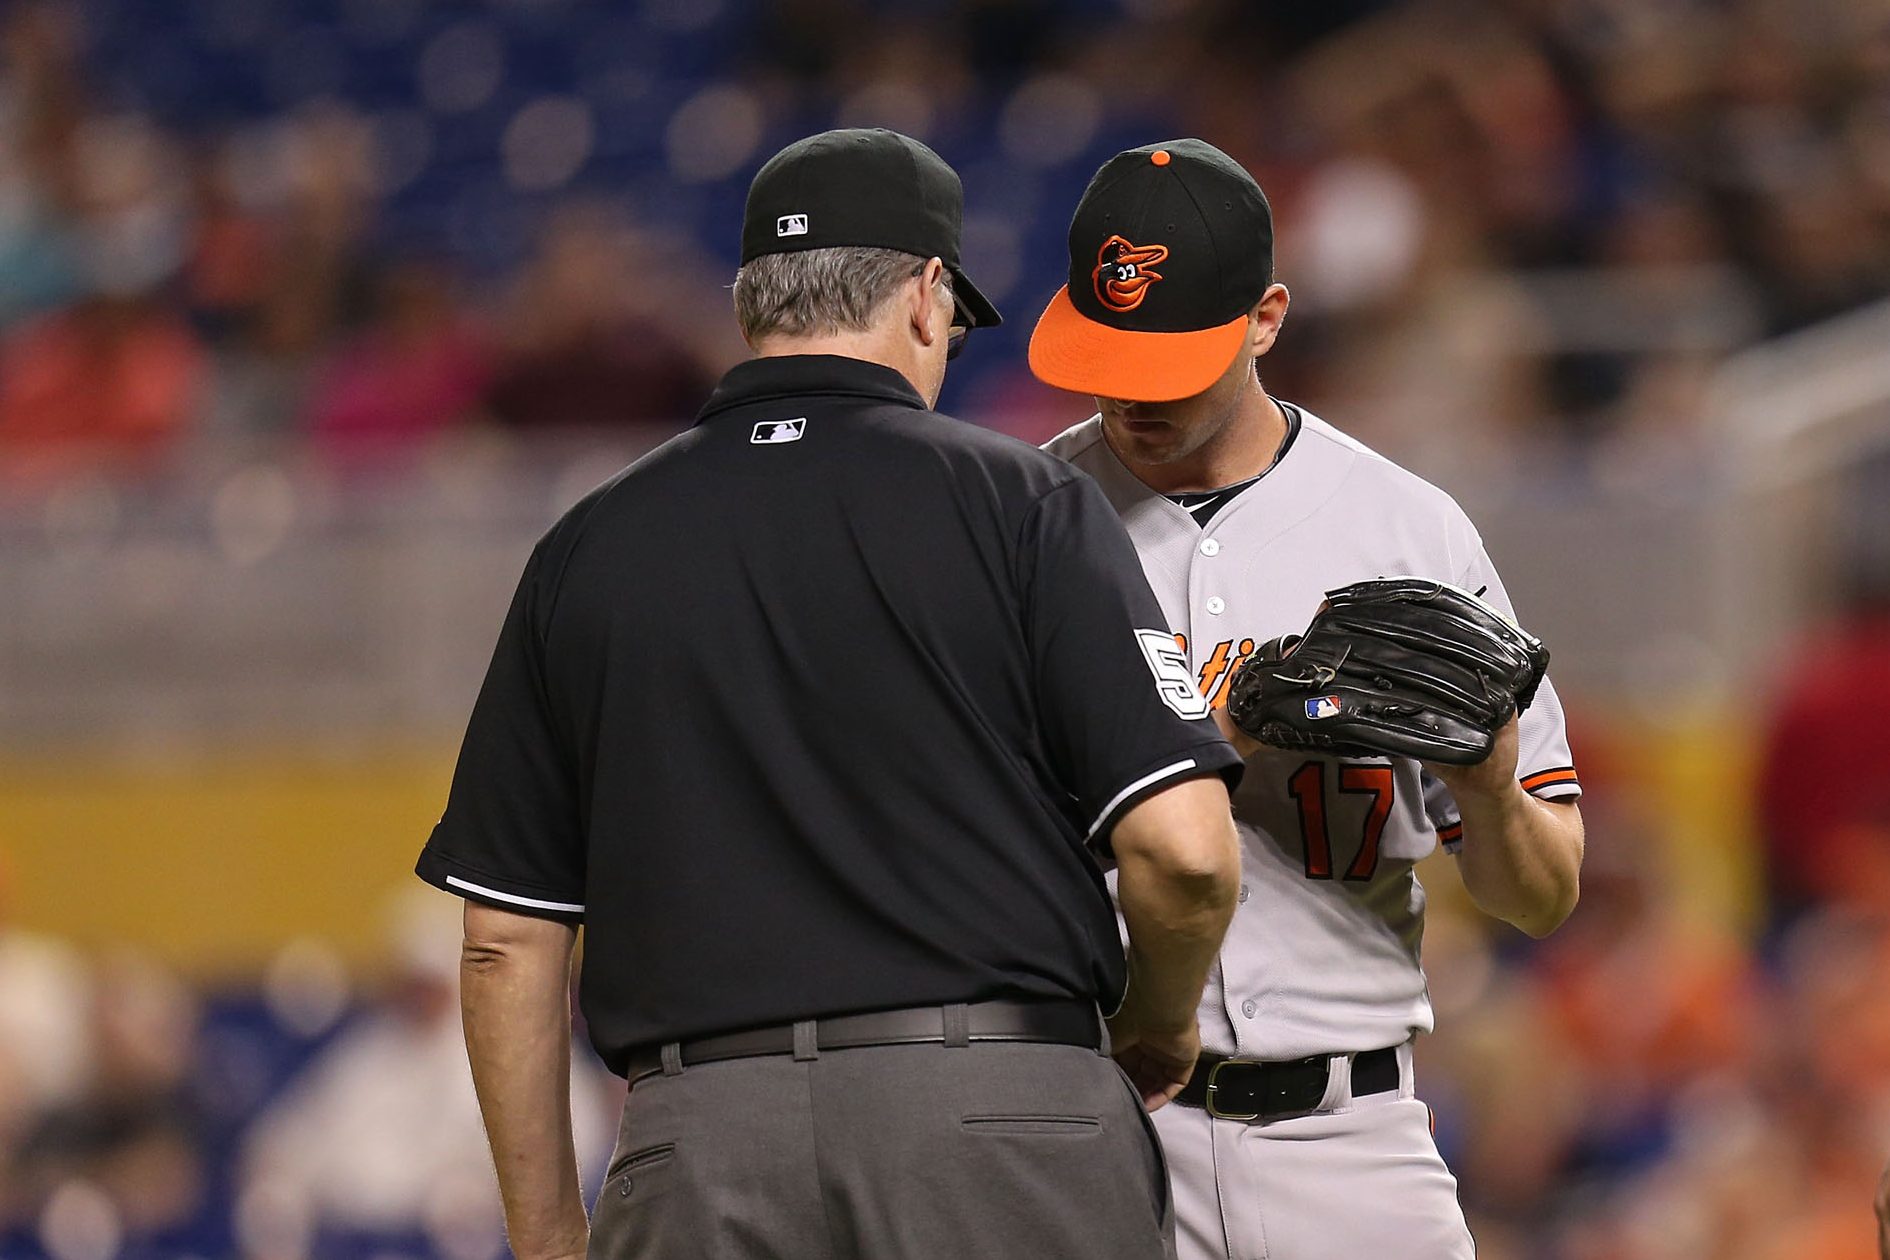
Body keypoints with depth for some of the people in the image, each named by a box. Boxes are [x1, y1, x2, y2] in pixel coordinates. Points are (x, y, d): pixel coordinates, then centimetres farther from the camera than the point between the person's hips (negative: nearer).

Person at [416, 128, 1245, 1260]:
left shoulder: (589, 548, 11)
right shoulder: (1017, 500, 3)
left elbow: (507, 936, 11)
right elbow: (1183, 847, -6)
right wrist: (1160, 1031, 14)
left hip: (698, 1160, 2)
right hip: (1009, 1126, -2)